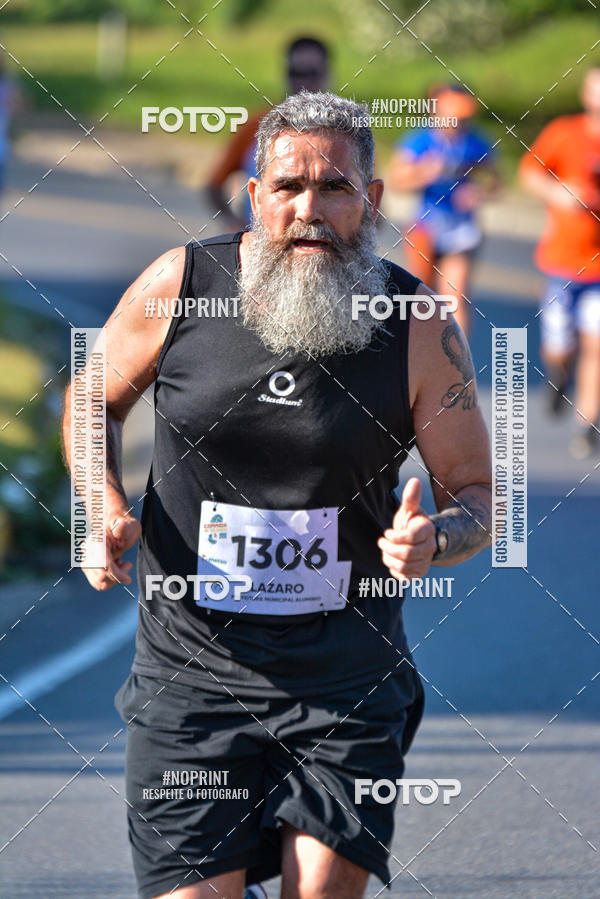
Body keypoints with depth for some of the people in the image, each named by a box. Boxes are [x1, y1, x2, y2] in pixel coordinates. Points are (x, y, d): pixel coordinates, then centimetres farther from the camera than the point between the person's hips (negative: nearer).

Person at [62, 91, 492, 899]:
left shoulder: (422, 330, -6)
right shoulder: (179, 287, -5)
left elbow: (475, 496, 3)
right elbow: (96, 403, 13)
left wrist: (432, 540, -20)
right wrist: (107, 510, -5)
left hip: (346, 672, 0)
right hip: (191, 671, 0)